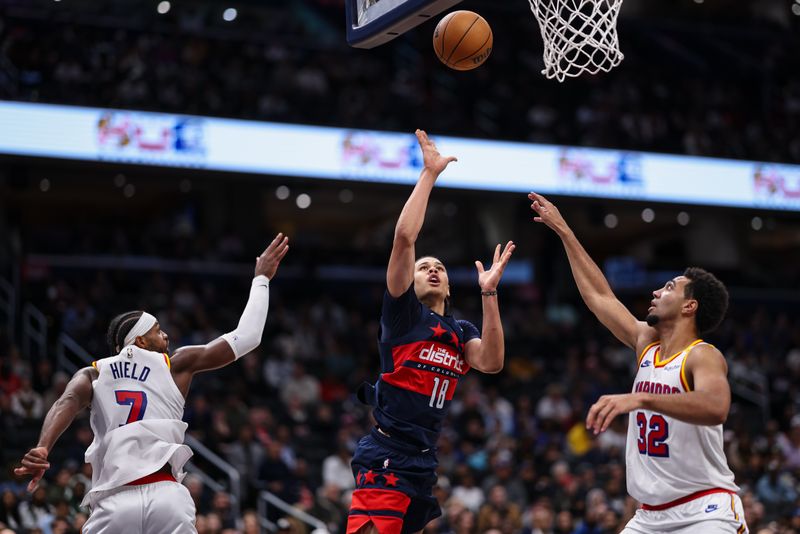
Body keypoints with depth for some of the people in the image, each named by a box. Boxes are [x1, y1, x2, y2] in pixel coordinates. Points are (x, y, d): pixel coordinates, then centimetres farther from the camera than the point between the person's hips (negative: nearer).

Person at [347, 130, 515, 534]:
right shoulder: (403, 311, 2)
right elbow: (405, 236, -11)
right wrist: (430, 174, -7)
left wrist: (488, 293, -9)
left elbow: (492, 363, -5)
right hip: (386, 459, -7)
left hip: (424, 463, 7)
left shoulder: (461, 332, 17)